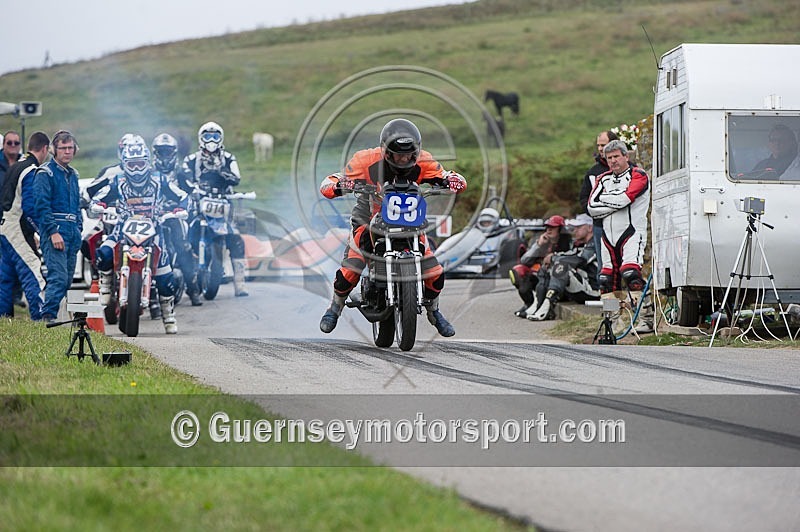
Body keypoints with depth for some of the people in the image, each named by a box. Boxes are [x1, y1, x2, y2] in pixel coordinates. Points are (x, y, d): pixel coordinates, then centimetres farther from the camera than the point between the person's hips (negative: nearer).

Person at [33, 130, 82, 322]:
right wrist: (53, 232, -19)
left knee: (66, 280, 5)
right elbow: (41, 205, -12)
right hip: (54, 231, -8)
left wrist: (78, 228, 16)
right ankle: (48, 316, -20)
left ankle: (49, 316, 9)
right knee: (58, 277, -18)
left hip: (72, 233, 8)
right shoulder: (45, 173, -4)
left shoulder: (73, 174, 21)